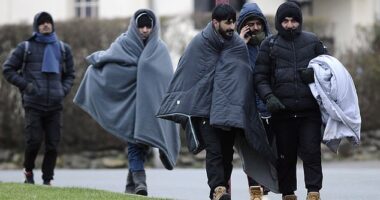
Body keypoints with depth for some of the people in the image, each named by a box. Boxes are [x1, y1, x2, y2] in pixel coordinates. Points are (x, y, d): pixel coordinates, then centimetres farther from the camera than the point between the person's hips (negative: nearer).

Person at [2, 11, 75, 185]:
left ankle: (47, 180, 8)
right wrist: (25, 85, -4)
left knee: (53, 145, -2)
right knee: (34, 141, -9)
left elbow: (70, 74, 23)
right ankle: (28, 171, 17)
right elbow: (8, 69, 7)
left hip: (55, 105, 3)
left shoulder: (63, 49, 13)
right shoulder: (25, 47, 5)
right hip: (33, 104, -2)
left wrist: (64, 89, 4)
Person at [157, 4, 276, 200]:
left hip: (230, 109, 2)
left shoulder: (239, 46, 2)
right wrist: (181, 106, 1)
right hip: (204, 108, -2)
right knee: (213, 150, -13)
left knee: (227, 152, 6)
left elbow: (244, 78, 6)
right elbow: (185, 74, 3)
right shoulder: (200, 43, -2)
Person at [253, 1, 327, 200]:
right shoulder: (269, 44, 8)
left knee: (311, 152, -8)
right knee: (285, 156, 6)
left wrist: (315, 73, -6)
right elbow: (260, 76, 6)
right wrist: (269, 97, -11)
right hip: (282, 111, 1)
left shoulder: (312, 41, 10)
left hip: (310, 111, 0)